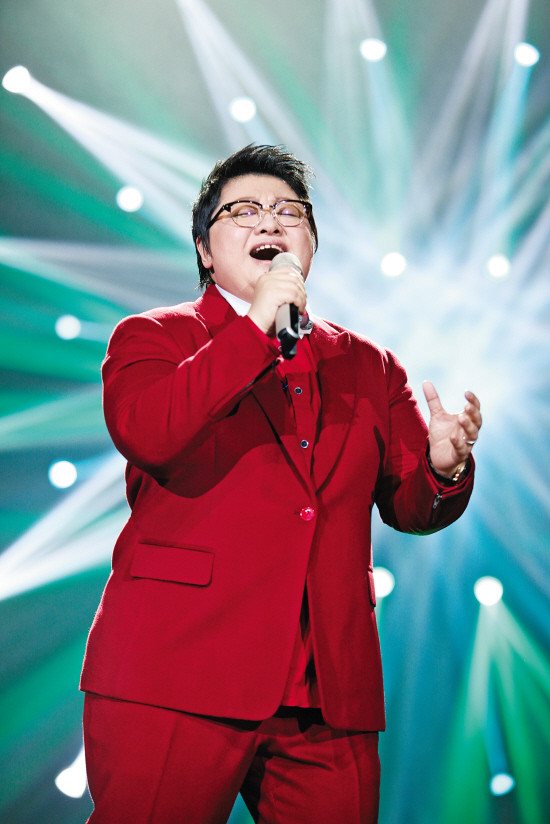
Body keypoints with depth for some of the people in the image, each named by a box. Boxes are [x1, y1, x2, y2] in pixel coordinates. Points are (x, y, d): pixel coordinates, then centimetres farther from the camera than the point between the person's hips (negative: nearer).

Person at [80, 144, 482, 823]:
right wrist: (256, 326, -12)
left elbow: (409, 507, 15)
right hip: (178, 673, -3)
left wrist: (444, 467, -9)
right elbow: (144, 436, -14)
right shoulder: (152, 337, 8)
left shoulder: (368, 366, 18)